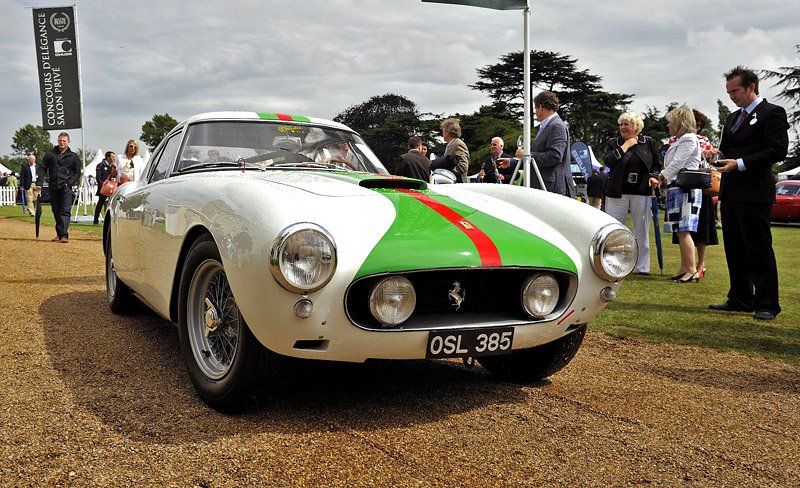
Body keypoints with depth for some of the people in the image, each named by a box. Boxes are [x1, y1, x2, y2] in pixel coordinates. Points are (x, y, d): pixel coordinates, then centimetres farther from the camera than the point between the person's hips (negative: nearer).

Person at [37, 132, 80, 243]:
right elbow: (42, 169, 8)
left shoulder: (73, 156, 7)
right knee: (56, 212, 9)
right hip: (53, 188, 3)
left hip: (66, 188, -3)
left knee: (65, 212, -11)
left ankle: (64, 235, -17)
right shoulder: (50, 154, 9)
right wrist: (39, 183, -3)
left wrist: (70, 183, -5)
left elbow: (77, 172, 10)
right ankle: (59, 234, 19)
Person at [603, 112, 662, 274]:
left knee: (641, 230, 6)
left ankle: (642, 267, 14)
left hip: (641, 192, 0)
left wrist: (654, 176, -9)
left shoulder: (649, 142, 9)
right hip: (617, 192, 0)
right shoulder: (613, 143, 7)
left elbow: (657, 164, 11)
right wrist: (625, 146, -9)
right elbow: (608, 161, -10)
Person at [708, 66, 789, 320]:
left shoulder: (772, 113, -5)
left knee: (759, 250, -5)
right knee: (734, 249, 12)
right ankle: (740, 299, 21)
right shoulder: (733, 118, 20)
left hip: (754, 194, -8)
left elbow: (778, 150, -15)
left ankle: (767, 304, 2)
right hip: (730, 192, 8)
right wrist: (719, 154, 2)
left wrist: (740, 163, -19)